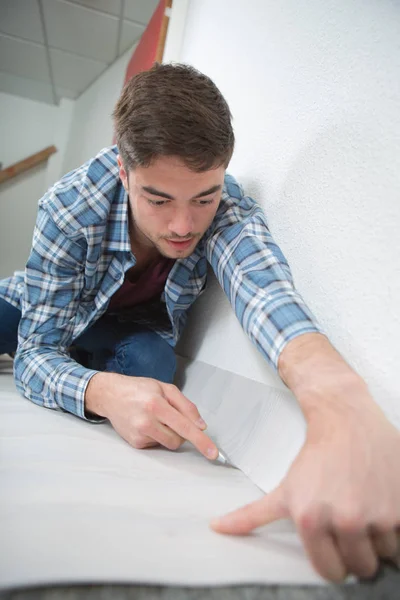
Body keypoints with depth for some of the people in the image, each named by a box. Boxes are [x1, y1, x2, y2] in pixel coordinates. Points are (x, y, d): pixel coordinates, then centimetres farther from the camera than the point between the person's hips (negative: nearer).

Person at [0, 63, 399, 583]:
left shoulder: (226, 205, -30)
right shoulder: (70, 209, -33)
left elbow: (261, 281, -51)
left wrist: (342, 405, -71)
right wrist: (103, 392, -53)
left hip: (133, 331, 0)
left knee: (150, 358, -34)